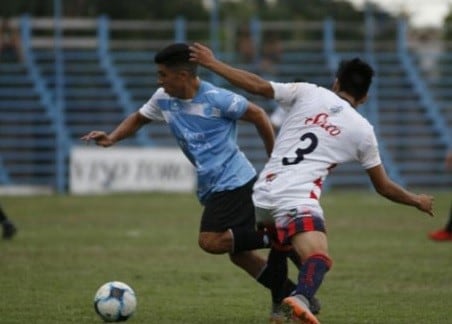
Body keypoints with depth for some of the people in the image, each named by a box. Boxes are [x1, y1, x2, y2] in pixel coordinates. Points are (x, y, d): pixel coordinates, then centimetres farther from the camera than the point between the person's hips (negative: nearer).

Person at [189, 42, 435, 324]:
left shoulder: (308, 93, 14)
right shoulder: (362, 130, 13)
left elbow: (257, 86, 7)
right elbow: (384, 187, 21)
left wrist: (212, 63, 17)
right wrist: (417, 201, 39)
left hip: (263, 192, 4)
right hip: (298, 199, -4)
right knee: (319, 258, -22)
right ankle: (301, 299, -53)